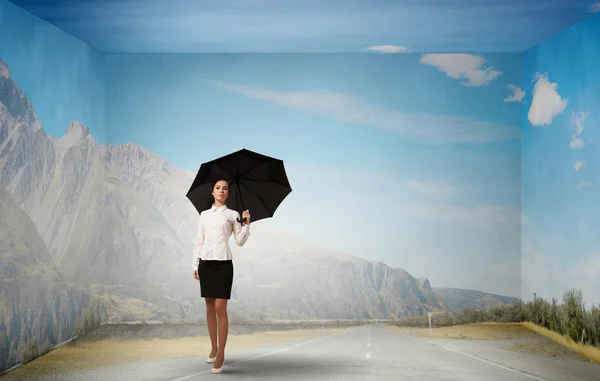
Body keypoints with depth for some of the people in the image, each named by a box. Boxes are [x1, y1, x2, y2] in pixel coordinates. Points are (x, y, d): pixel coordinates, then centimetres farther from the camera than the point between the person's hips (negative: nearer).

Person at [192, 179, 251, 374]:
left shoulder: (232, 215, 6)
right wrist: (195, 264, 7)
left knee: (220, 308, -9)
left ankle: (221, 354, -5)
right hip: (206, 263, 3)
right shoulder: (204, 215, 13)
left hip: (223, 263, -3)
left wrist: (247, 223, -10)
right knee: (210, 307, 8)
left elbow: (240, 241, 1)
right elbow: (199, 241, 12)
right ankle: (213, 348, 20)